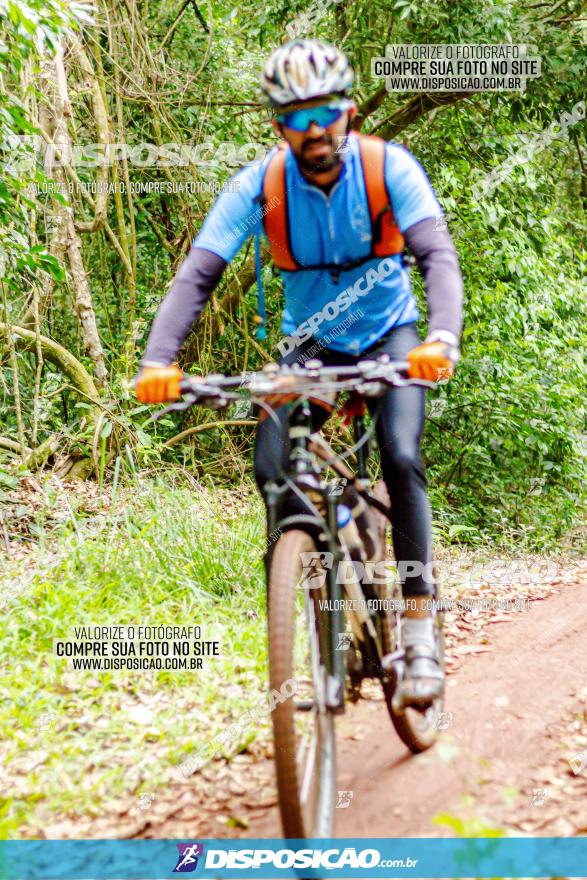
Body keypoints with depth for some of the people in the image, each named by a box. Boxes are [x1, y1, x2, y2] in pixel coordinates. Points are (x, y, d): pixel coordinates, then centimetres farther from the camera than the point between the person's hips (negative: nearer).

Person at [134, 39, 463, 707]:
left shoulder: (389, 168, -20)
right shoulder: (259, 187, -18)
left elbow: (438, 254, -31)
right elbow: (197, 274, -25)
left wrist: (443, 337, -51)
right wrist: (157, 361, -42)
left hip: (389, 336, -1)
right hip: (311, 345, 1)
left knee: (400, 456, -26)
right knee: (273, 466, -21)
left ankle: (419, 628, -17)